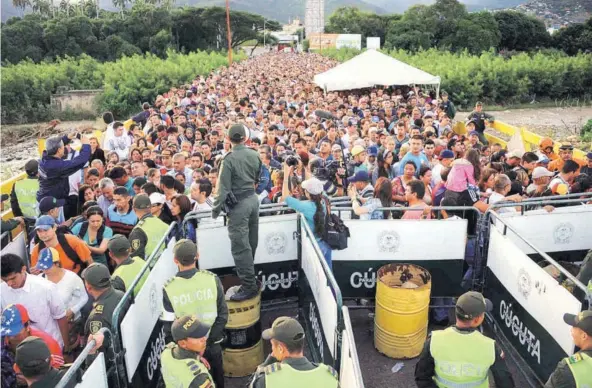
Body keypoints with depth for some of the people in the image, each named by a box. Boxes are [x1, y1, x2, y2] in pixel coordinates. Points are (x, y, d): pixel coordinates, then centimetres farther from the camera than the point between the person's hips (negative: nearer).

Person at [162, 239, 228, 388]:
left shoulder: (169, 288, -21)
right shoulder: (212, 279, -17)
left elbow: (169, 325, -12)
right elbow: (223, 314, -10)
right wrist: (210, 337, 1)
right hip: (212, 343, 1)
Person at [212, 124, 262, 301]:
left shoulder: (229, 159, -16)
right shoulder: (254, 155, 2)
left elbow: (224, 187, -16)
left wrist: (216, 209, -7)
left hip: (238, 203, -7)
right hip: (253, 198, 7)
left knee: (240, 246, -4)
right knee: (251, 242, 16)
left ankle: (249, 286, -2)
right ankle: (250, 278, 30)